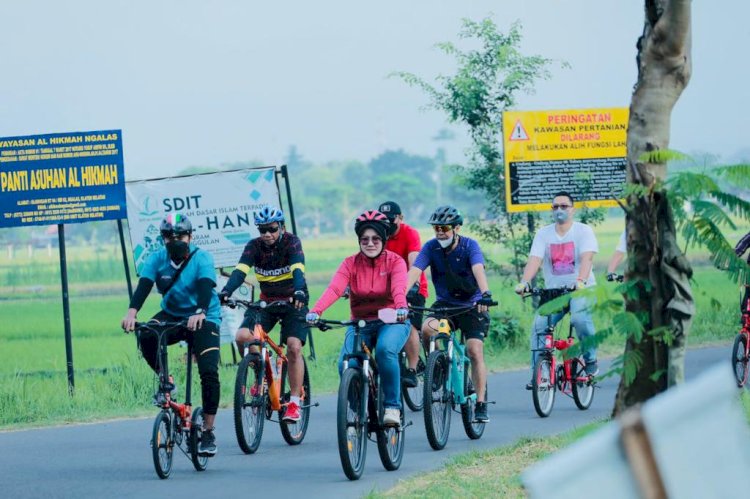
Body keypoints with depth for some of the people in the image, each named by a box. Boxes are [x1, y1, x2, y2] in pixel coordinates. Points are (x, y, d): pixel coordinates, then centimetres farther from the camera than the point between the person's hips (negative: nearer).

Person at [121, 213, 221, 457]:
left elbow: (205, 287, -32)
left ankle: (208, 432, -10)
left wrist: (199, 313, -53)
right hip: (172, 315, 3)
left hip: (204, 319, -3)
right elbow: (144, 285, -21)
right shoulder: (157, 259, -7)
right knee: (146, 338, -29)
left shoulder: (202, 259, -16)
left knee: (208, 372, -19)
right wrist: (132, 312, -41)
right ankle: (165, 381, -2)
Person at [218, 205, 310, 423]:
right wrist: (225, 292, -41)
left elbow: (298, 270, -32)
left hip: (293, 302, -3)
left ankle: (294, 401, -12)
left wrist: (300, 292, -52)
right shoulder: (254, 246, -9)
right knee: (242, 336, -20)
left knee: (294, 347, -21)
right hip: (266, 301, 3)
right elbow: (240, 271, -22)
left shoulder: (291, 242, -16)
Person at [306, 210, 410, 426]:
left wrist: (401, 308, -49)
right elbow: (334, 289, -18)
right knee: (345, 365, -23)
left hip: (391, 321, -2)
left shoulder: (395, 262, -5)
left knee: (385, 349, -35)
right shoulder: (350, 264, -1)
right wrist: (315, 311, -38)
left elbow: (399, 288, -25)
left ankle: (392, 405, -20)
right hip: (360, 323, 2)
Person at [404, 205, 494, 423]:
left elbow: (478, 270, -32)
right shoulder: (431, 248, -10)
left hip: (471, 304, -2)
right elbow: (414, 272, -21)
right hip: (445, 304, 2)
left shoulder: (469, 246, -16)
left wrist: (485, 294, -51)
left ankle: (481, 404, -5)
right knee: (427, 328, -29)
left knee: (475, 351, -13)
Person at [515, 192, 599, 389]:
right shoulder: (543, 234, 7)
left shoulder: (583, 231, -2)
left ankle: (591, 361, -10)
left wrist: (580, 281, -36)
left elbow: (587, 258, -18)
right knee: (539, 325, -18)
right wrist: (524, 282, -25)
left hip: (581, 289, -3)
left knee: (580, 318, -31)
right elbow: (534, 260, -6)